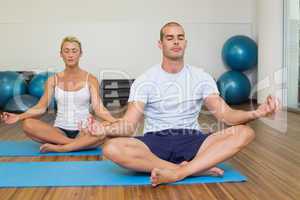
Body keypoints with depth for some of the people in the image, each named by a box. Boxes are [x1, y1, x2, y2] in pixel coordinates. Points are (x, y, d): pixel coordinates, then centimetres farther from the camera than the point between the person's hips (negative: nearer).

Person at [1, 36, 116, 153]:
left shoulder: (90, 80, 1)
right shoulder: (53, 80, 6)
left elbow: (98, 108, -9)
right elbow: (41, 107, -1)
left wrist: (115, 122, -28)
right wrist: (19, 116, -18)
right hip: (60, 131, 2)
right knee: (27, 124, -25)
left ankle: (58, 148, -26)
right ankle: (80, 144, -23)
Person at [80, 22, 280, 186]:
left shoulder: (201, 77, 4)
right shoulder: (145, 81, -2)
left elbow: (225, 114, -5)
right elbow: (129, 124, -10)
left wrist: (255, 113, -27)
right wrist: (106, 129, -34)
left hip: (192, 141, 2)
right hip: (155, 142, -1)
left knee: (245, 132, -23)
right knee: (112, 148, -33)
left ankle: (177, 173, -36)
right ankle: (197, 169, -28)